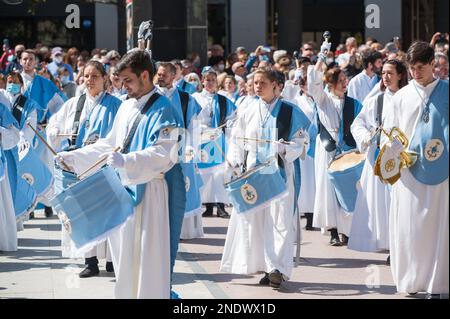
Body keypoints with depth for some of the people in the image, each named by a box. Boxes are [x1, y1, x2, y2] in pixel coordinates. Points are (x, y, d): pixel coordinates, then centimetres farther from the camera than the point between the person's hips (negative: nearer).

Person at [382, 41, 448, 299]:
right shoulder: (402, 96, 7)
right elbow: (390, 133, 8)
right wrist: (399, 152, -9)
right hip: (410, 171, 1)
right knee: (409, 227, 2)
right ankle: (412, 280, 14)